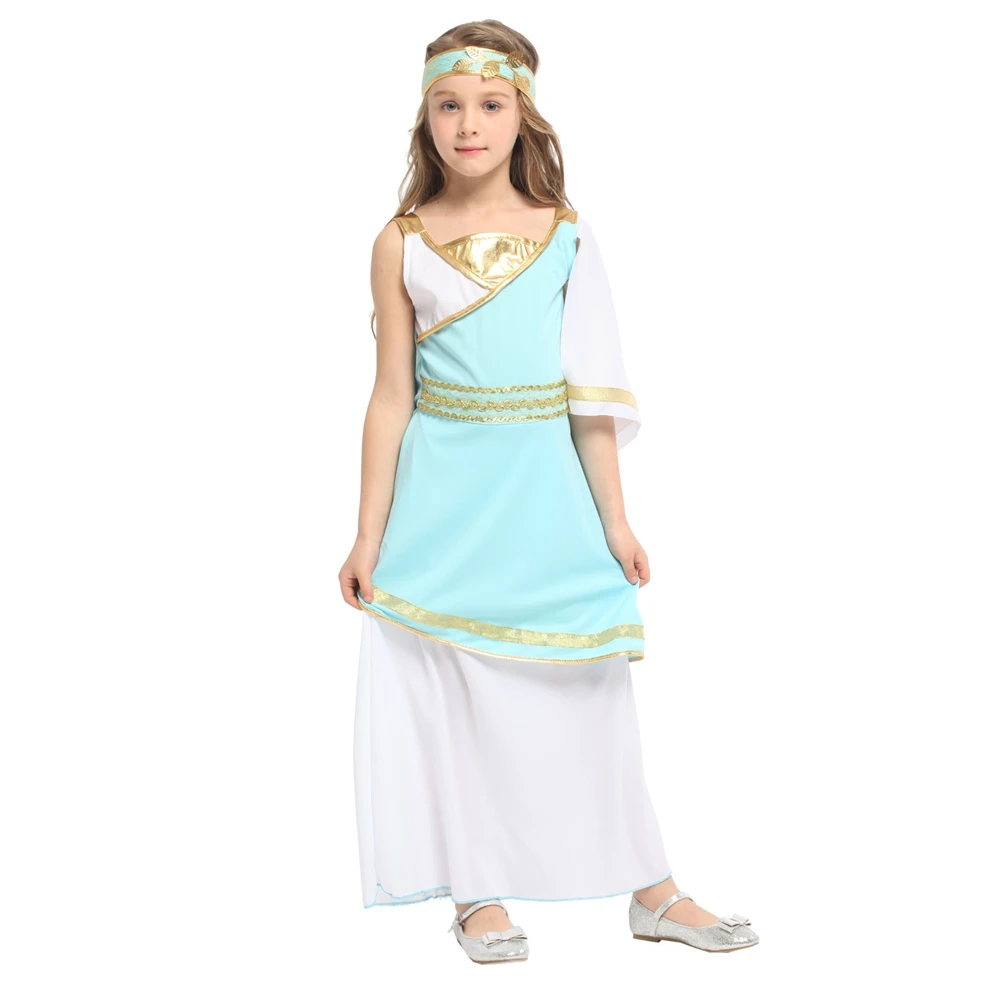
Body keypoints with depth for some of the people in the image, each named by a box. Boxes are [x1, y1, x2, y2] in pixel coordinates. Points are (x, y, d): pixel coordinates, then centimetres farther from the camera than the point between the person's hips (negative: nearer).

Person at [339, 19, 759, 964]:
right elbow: (391, 397, 1)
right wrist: (369, 535, 0)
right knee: (459, 690, 5)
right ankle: (480, 894, 19)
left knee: (584, 687, 7)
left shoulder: (566, 237, 2)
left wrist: (615, 519, 3)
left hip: (545, 490, 1)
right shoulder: (402, 244, 0)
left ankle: (650, 889, 18)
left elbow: (591, 395, 4)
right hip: (443, 495, -1)